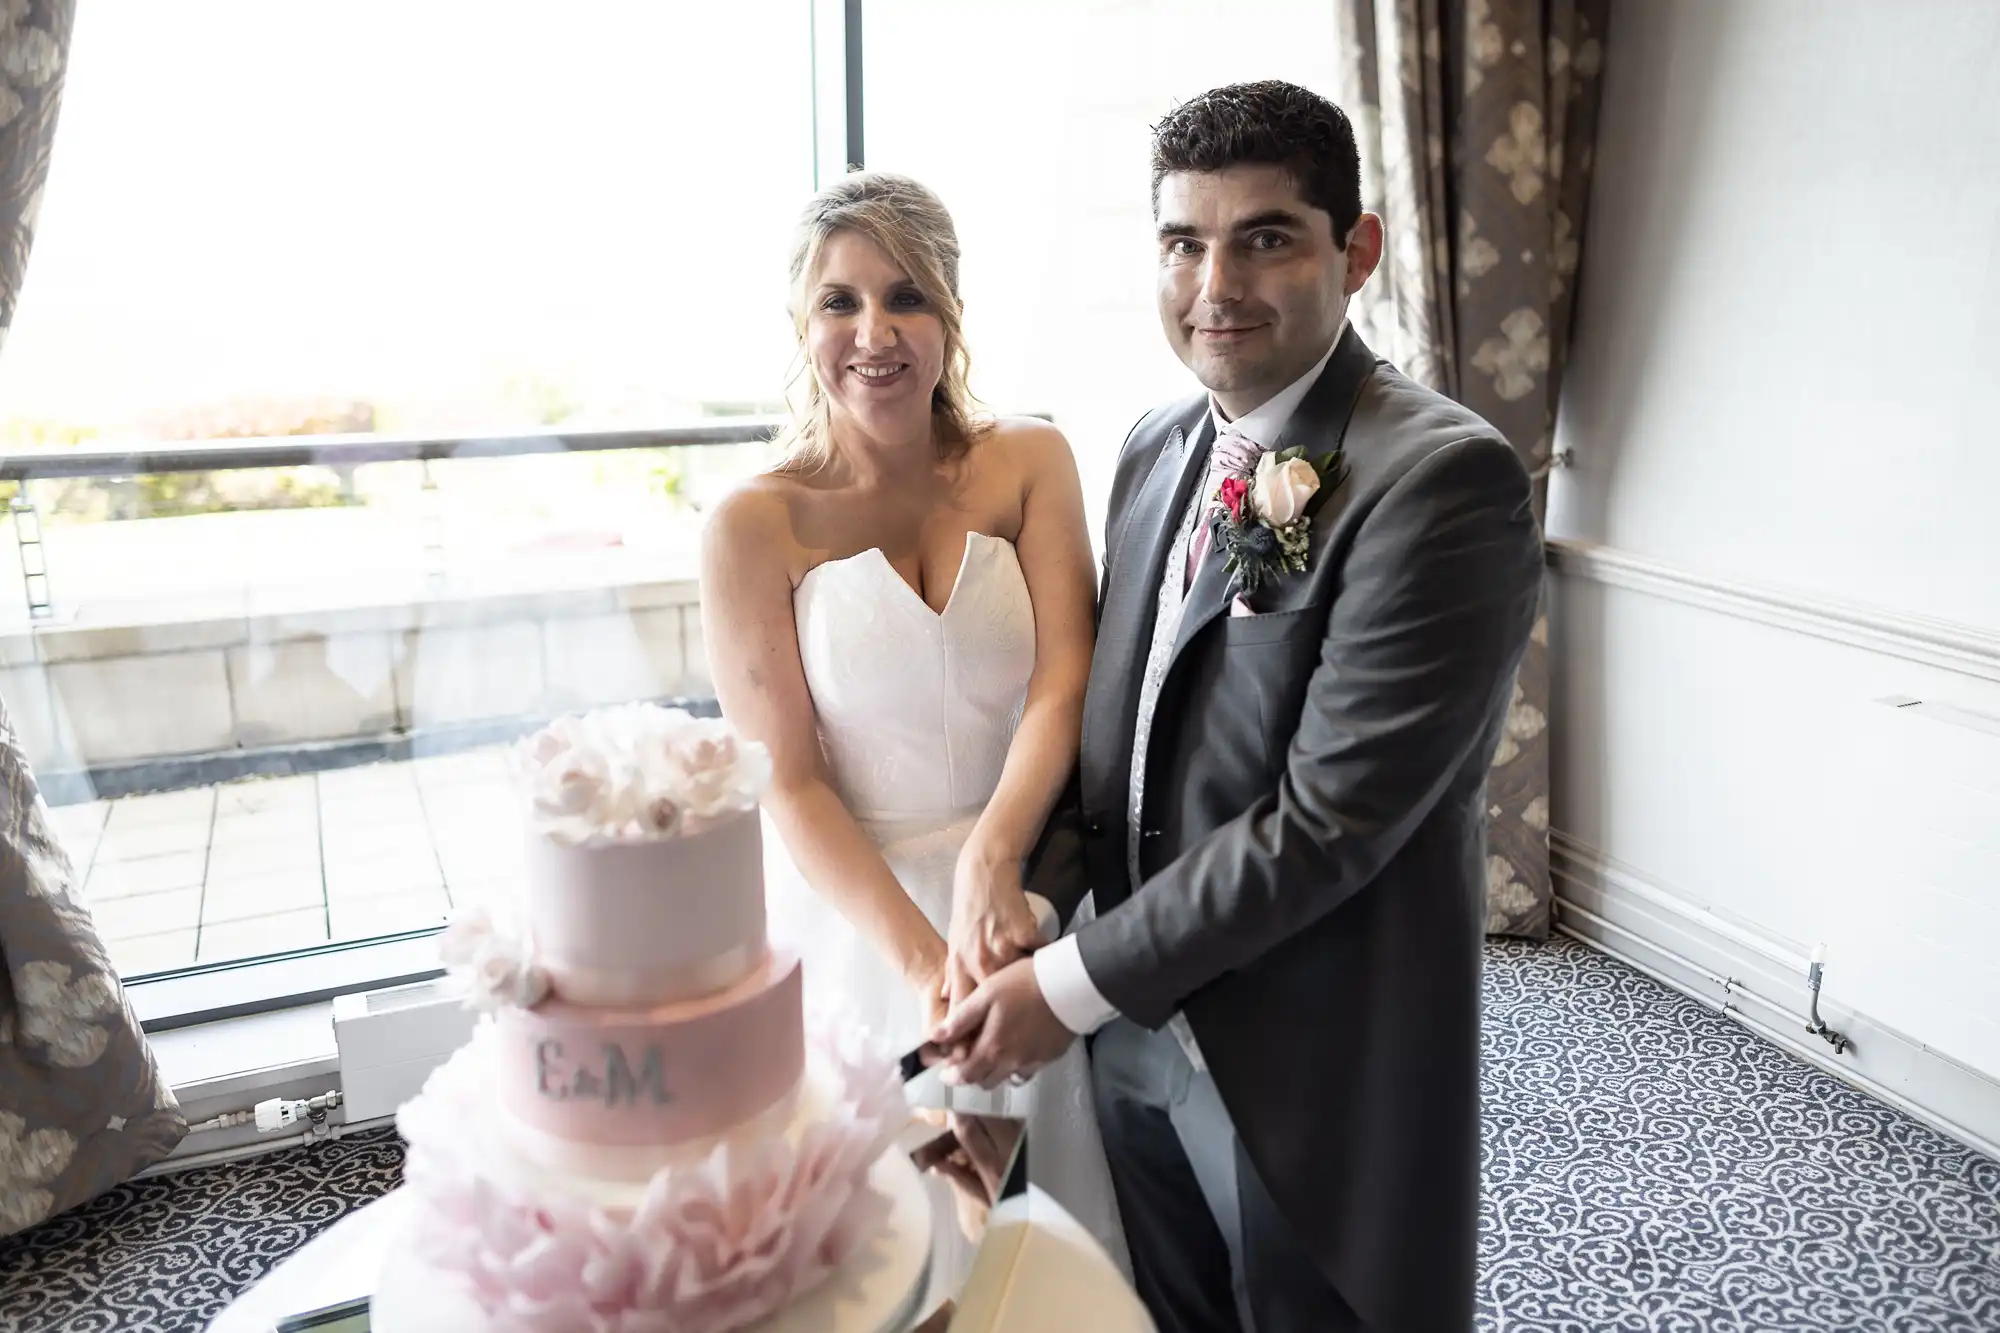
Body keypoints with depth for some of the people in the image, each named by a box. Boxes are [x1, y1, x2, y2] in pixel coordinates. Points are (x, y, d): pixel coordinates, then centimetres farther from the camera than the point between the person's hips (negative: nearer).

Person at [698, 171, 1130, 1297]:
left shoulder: (1030, 463, -2)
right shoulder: (756, 525, -9)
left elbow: (1064, 683, -12)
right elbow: (788, 784, -10)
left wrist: (991, 860, -28)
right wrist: (924, 960, -19)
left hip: (1031, 898, 2)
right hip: (858, 923, -2)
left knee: (1063, 1230, 17)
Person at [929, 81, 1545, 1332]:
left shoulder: (1443, 479, -20)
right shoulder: (1157, 448, 4)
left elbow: (1328, 815, -23)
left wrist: (1073, 984, -18)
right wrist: (1029, 889, -6)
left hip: (1316, 1077, -6)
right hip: (1142, 1038, 7)